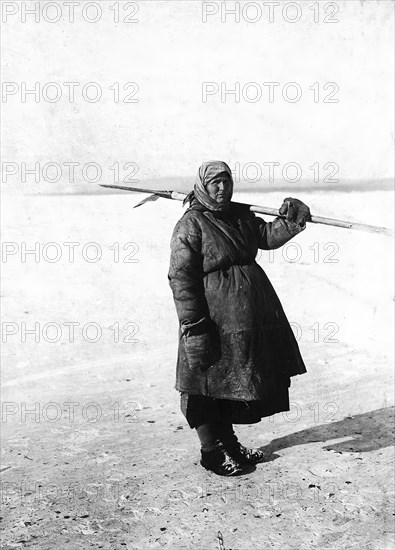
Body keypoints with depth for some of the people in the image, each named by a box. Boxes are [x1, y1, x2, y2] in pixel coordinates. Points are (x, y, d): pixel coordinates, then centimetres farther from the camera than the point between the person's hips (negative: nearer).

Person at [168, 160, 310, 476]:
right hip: (213, 314, -8)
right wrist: (192, 325, -21)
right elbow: (181, 277, -16)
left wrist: (290, 221, -6)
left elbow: (268, 236, 12)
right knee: (209, 380, 2)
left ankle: (228, 441, 32)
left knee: (234, 379, 17)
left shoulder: (240, 216, 13)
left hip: (249, 311, 8)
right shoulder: (190, 225, -12)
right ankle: (211, 450, 17)